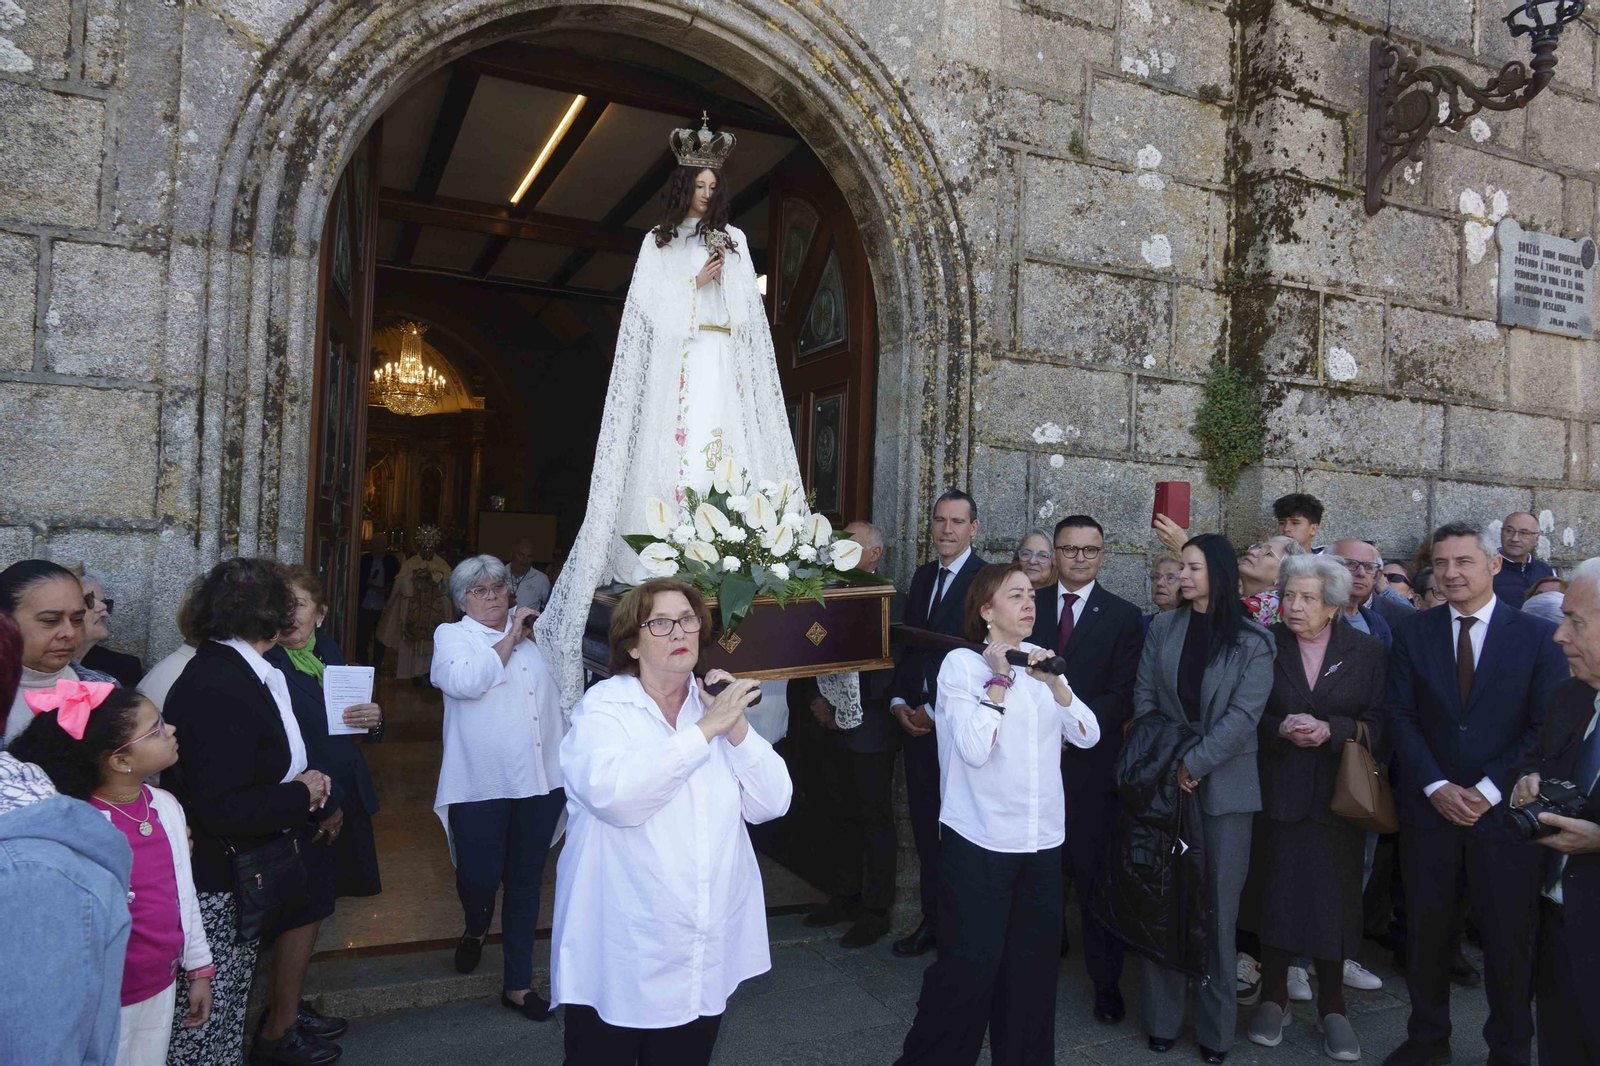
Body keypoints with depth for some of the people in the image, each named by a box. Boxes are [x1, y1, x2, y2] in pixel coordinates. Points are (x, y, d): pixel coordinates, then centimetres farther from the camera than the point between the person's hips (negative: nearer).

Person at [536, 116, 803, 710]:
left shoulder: (734, 239, 19)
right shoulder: (659, 242, 14)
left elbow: (747, 308, 11)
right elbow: (654, 308, 4)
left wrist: (725, 277, -5)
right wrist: (695, 283, -5)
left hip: (722, 367, 2)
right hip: (675, 366, -2)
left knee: (723, 453, -9)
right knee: (672, 454, -12)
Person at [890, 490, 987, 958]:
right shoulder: (923, 575, 12)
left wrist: (934, 710, -14)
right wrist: (899, 701, 2)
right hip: (916, 720, 6)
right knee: (924, 825, 12)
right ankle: (932, 919, 26)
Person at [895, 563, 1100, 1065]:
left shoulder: (1041, 662, 9)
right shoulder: (961, 663, -9)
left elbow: (1087, 736, 1)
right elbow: (974, 749, -19)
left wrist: (1054, 682, -12)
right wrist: (998, 680, -17)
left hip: (1041, 837, 5)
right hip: (980, 839, -5)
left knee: (1033, 959, 12)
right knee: (971, 960, -2)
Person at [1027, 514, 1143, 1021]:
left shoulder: (1124, 617, 1)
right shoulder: (1029, 605, 7)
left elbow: (1123, 695, -5)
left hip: (1089, 759, -2)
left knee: (1094, 873, 5)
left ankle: (1106, 980, 18)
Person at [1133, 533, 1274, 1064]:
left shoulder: (1253, 642, -5)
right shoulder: (1162, 628, 4)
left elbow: (1243, 716, -11)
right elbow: (1144, 699, 4)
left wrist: (1194, 763, -14)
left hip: (1223, 786, -2)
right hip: (1166, 780, 2)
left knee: (1218, 906, 6)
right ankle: (1163, 1018, 19)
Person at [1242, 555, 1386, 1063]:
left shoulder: (1369, 652, 1)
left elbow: (1378, 724, -3)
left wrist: (1330, 730, -18)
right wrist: (1281, 728, -16)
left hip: (1337, 793, 0)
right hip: (1276, 791, 0)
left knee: (1333, 896, 5)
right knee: (1275, 889, 7)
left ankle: (1332, 1006, 24)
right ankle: (1274, 997, 24)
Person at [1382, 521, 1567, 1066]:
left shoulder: (1538, 637, -2)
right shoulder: (1412, 633, 3)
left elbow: (1547, 728, -6)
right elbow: (1400, 715, -1)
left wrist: (1488, 790, -12)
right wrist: (1436, 787, -11)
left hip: (1505, 810, -1)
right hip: (1428, 808, 2)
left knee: (1510, 937, 9)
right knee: (1426, 929, 11)